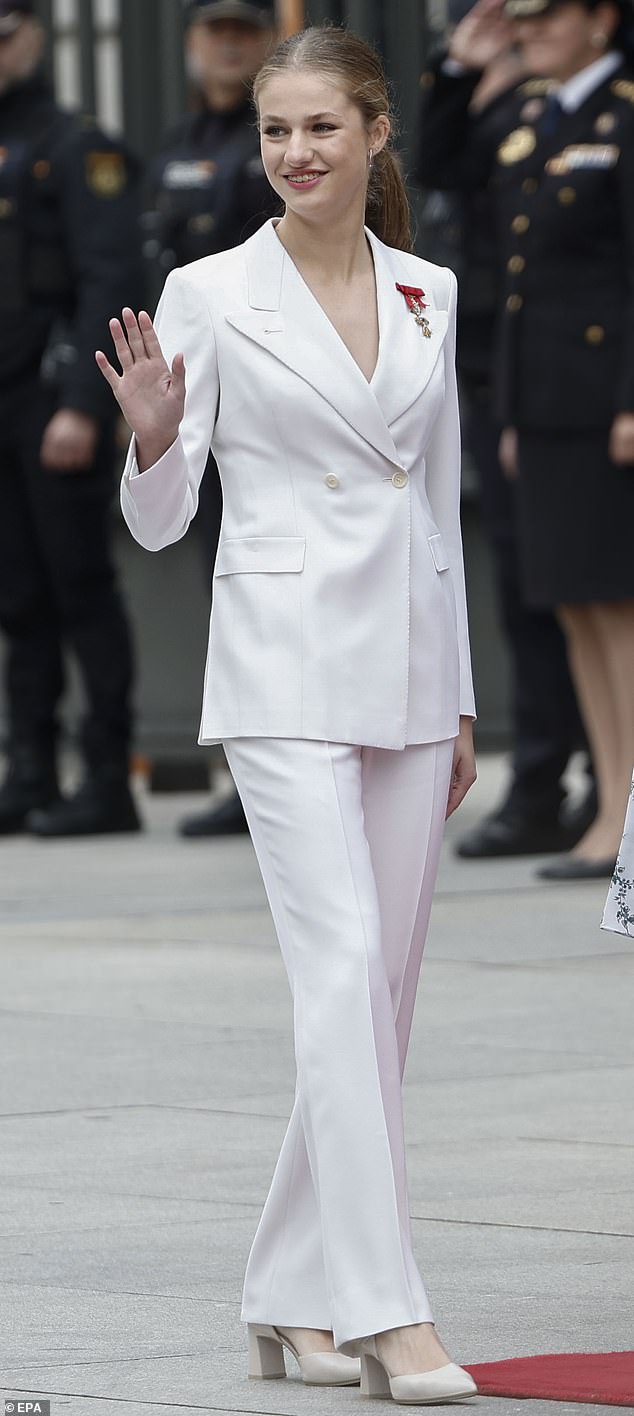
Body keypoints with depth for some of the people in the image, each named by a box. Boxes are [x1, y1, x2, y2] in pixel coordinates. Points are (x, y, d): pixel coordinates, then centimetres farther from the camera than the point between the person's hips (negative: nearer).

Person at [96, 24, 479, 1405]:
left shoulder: (429, 294, 10)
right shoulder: (210, 295, -2)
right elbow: (160, 519, -2)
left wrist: (459, 701, 15)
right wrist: (154, 437, -24)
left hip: (409, 668, 5)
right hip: (286, 669, -5)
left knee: (382, 986, 6)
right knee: (345, 965, -16)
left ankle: (296, 1299, 16)